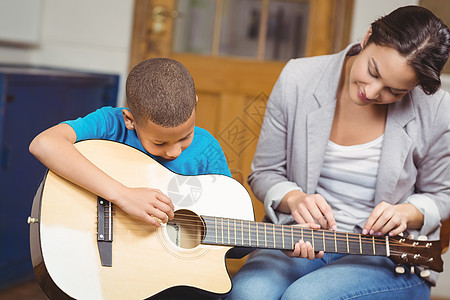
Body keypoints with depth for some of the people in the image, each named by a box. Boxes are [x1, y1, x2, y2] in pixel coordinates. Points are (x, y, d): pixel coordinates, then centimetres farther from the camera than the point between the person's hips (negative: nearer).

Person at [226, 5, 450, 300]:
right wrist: (294, 198, -15)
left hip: (390, 257, -1)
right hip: (301, 239, 1)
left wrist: (406, 213, -13)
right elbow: (265, 173, 6)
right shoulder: (298, 80, -4)